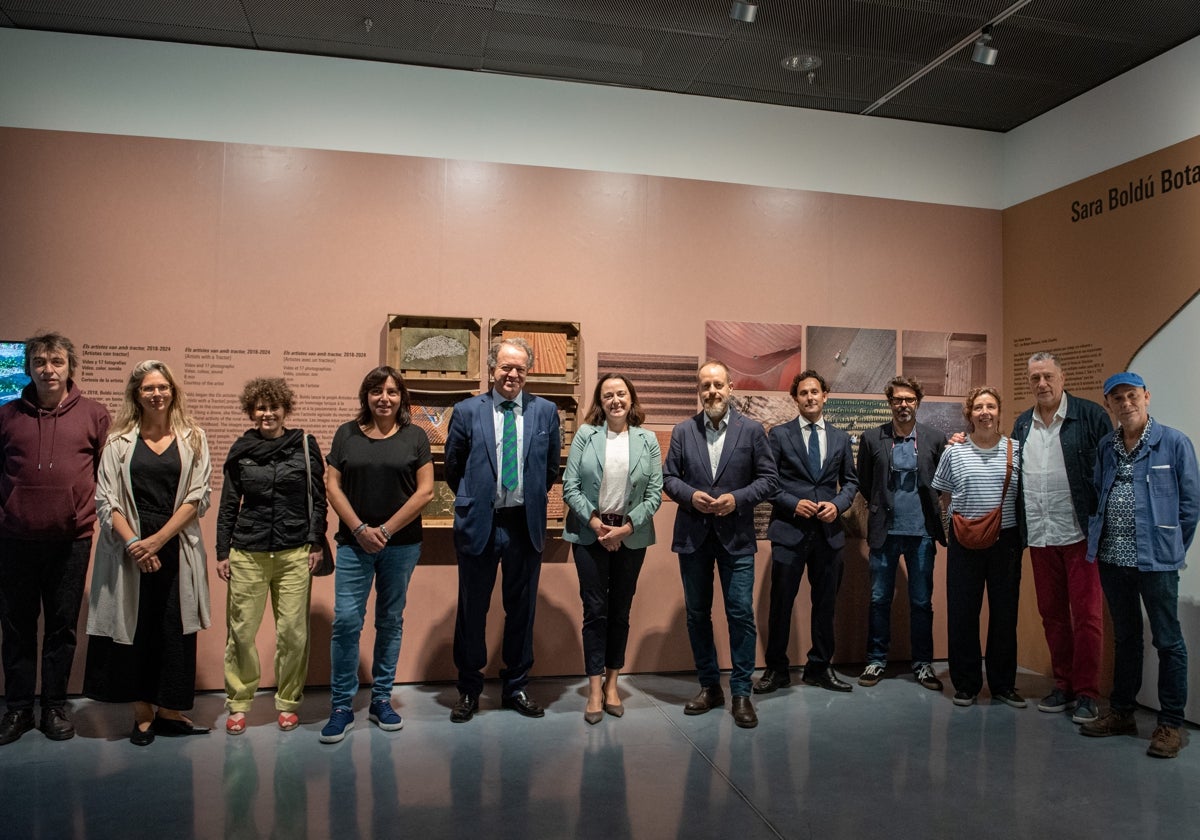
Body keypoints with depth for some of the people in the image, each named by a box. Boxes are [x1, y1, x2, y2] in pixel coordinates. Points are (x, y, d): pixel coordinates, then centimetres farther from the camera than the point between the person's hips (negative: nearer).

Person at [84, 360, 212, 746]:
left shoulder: (192, 439, 5)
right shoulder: (119, 442, 5)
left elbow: (197, 497, -2)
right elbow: (106, 500, 0)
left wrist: (158, 540, -10)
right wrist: (133, 543, -12)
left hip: (176, 549, 0)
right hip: (129, 550, 0)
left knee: (175, 630, 3)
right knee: (135, 629, 4)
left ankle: (170, 713, 15)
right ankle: (142, 714, 17)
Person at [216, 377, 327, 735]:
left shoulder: (305, 445, 2)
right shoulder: (241, 450, 7)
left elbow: (317, 499, 4)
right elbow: (228, 505, 10)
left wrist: (316, 544, -1)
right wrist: (222, 552, 7)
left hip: (294, 553, -1)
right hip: (247, 554, 1)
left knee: (293, 631, 1)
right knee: (242, 630, 4)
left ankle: (288, 702, 18)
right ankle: (238, 703, 21)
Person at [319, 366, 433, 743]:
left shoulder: (414, 436, 2)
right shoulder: (346, 434, 5)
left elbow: (425, 490, -3)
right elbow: (332, 486, 2)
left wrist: (388, 529, -9)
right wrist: (360, 529, -9)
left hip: (402, 544, 0)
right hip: (354, 543, 0)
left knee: (391, 621, 9)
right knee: (346, 620, -4)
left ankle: (381, 700, 22)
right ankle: (342, 707, 9)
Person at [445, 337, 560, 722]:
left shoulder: (545, 411, 3)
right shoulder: (467, 411, -1)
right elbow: (453, 467, 8)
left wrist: (531, 500, 11)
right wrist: (473, 501, 10)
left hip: (525, 524, 1)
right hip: (479, 524, -1)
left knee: (522, 609, 12)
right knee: (472, 610, 9)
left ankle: (516, 687, 28)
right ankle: (468, 690, 26)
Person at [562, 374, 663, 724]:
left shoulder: (648, 440, 2)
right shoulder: (585, 435, -1)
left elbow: (655, 493, -1)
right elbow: (569, 486, -4)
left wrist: (626, 527, -10)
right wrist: (595, 522, -12)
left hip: (631, 535, 2)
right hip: (590, 533, -1)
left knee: (621, 610, 9)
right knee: (595, 609, 0)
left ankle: (612, 682, 22)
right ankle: (595, 689, 8)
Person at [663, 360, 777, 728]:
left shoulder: (752, 430, 1)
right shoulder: (683, 432, 6)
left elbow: (769, 478, 0)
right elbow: (668, 477, 6)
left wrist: (737, 498, -14)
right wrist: (690, 495, -13)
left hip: (736, 536, -2)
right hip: (693, 535, 2)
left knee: (741, 614, -2)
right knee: (697, 614, 10)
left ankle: (741, 693, 12)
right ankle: (709, 686, 25)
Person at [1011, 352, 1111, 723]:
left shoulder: (1090, 415, -4)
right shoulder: (1022, 424, 12)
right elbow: (1014, 474, 20)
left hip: (1080, 533, -5)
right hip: (1039, 537, 5)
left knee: (1086, 613, 1)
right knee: (1051, 613, 12)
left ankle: (1086, 692, 12)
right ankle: (1063, 685, 25)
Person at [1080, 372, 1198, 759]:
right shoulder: (1106, 447, 9)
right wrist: (1096, 541, 6)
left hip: (1156, 559, -5)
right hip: (1112, 557, 5)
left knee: (1168, 640, 4)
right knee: (1124, 637, 15)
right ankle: (1121, 712, 26)